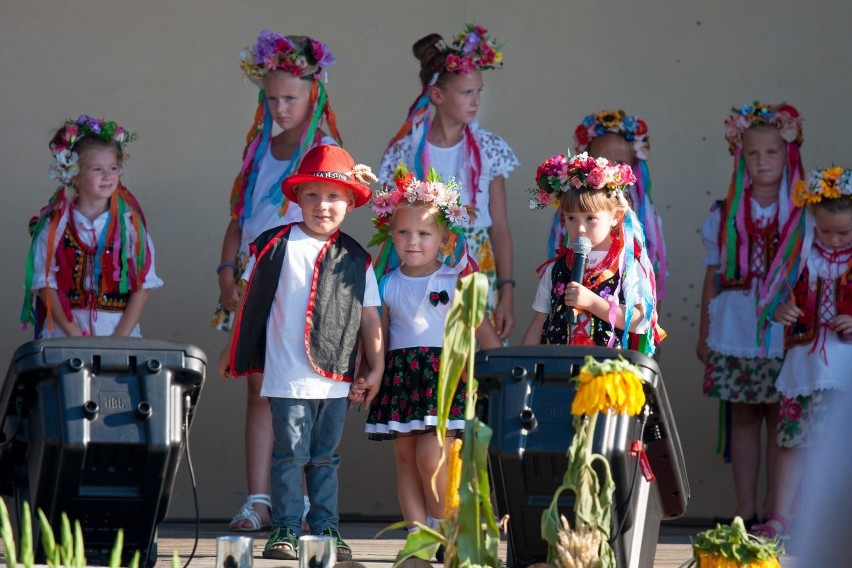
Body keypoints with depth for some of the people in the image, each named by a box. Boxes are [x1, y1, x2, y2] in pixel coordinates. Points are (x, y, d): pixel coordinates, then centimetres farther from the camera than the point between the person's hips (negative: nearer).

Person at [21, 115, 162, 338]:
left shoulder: (129, 222, 2)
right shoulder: (55, 224, 1)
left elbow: (143, 284, 0)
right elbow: (45, 284, 0)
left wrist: (120, 337, -9)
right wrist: (73, 332, -11)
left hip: (121, 330, 0)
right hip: (64, 331, 0)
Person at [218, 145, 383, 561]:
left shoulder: (355, 259, 6)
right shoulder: (277, 246, 0)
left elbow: (369, 316, 11)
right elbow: (250, 300, 8)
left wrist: (376, 367, 8)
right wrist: (232, 350, 11)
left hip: (336, 377, 3)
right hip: (288, 376, -3)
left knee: (325, 457, 10)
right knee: (291, 454, -3)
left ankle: (325, 528, 16)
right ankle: (285, 530, 2)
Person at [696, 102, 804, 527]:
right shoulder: (725, 215, 6)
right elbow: (713, 274, 9)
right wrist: (704, 333, 8)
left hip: (783, 333, -1)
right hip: (735, 332, 1)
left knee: (779, 420, 1)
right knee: (743, 418, 6)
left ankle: (775, 513, 6)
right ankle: (746, 513, 11)